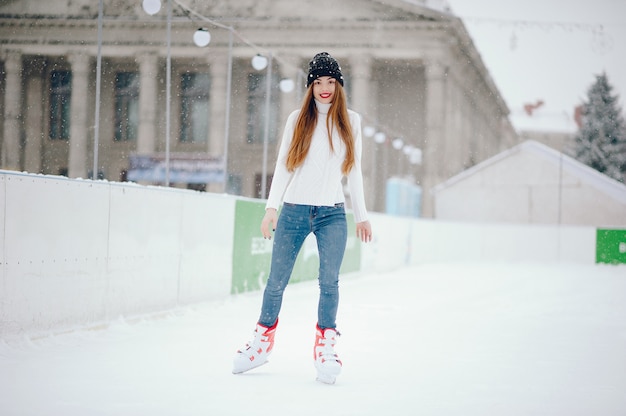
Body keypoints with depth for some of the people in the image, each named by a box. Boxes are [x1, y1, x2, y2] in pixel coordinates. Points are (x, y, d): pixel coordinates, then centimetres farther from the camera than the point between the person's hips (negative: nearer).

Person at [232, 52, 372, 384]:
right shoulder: (298, 120, 6)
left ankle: (325, 349, -4)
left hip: (332, 214, 0)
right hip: (294, 212, 0)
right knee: (276, 282, 3)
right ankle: (262, 341, 20)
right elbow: (283, 166, 5)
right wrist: (272, 207, -4)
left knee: (329, 282, -13)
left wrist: (362, 215, 11)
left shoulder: (350, 121, 10)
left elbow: (354, 170, 13)